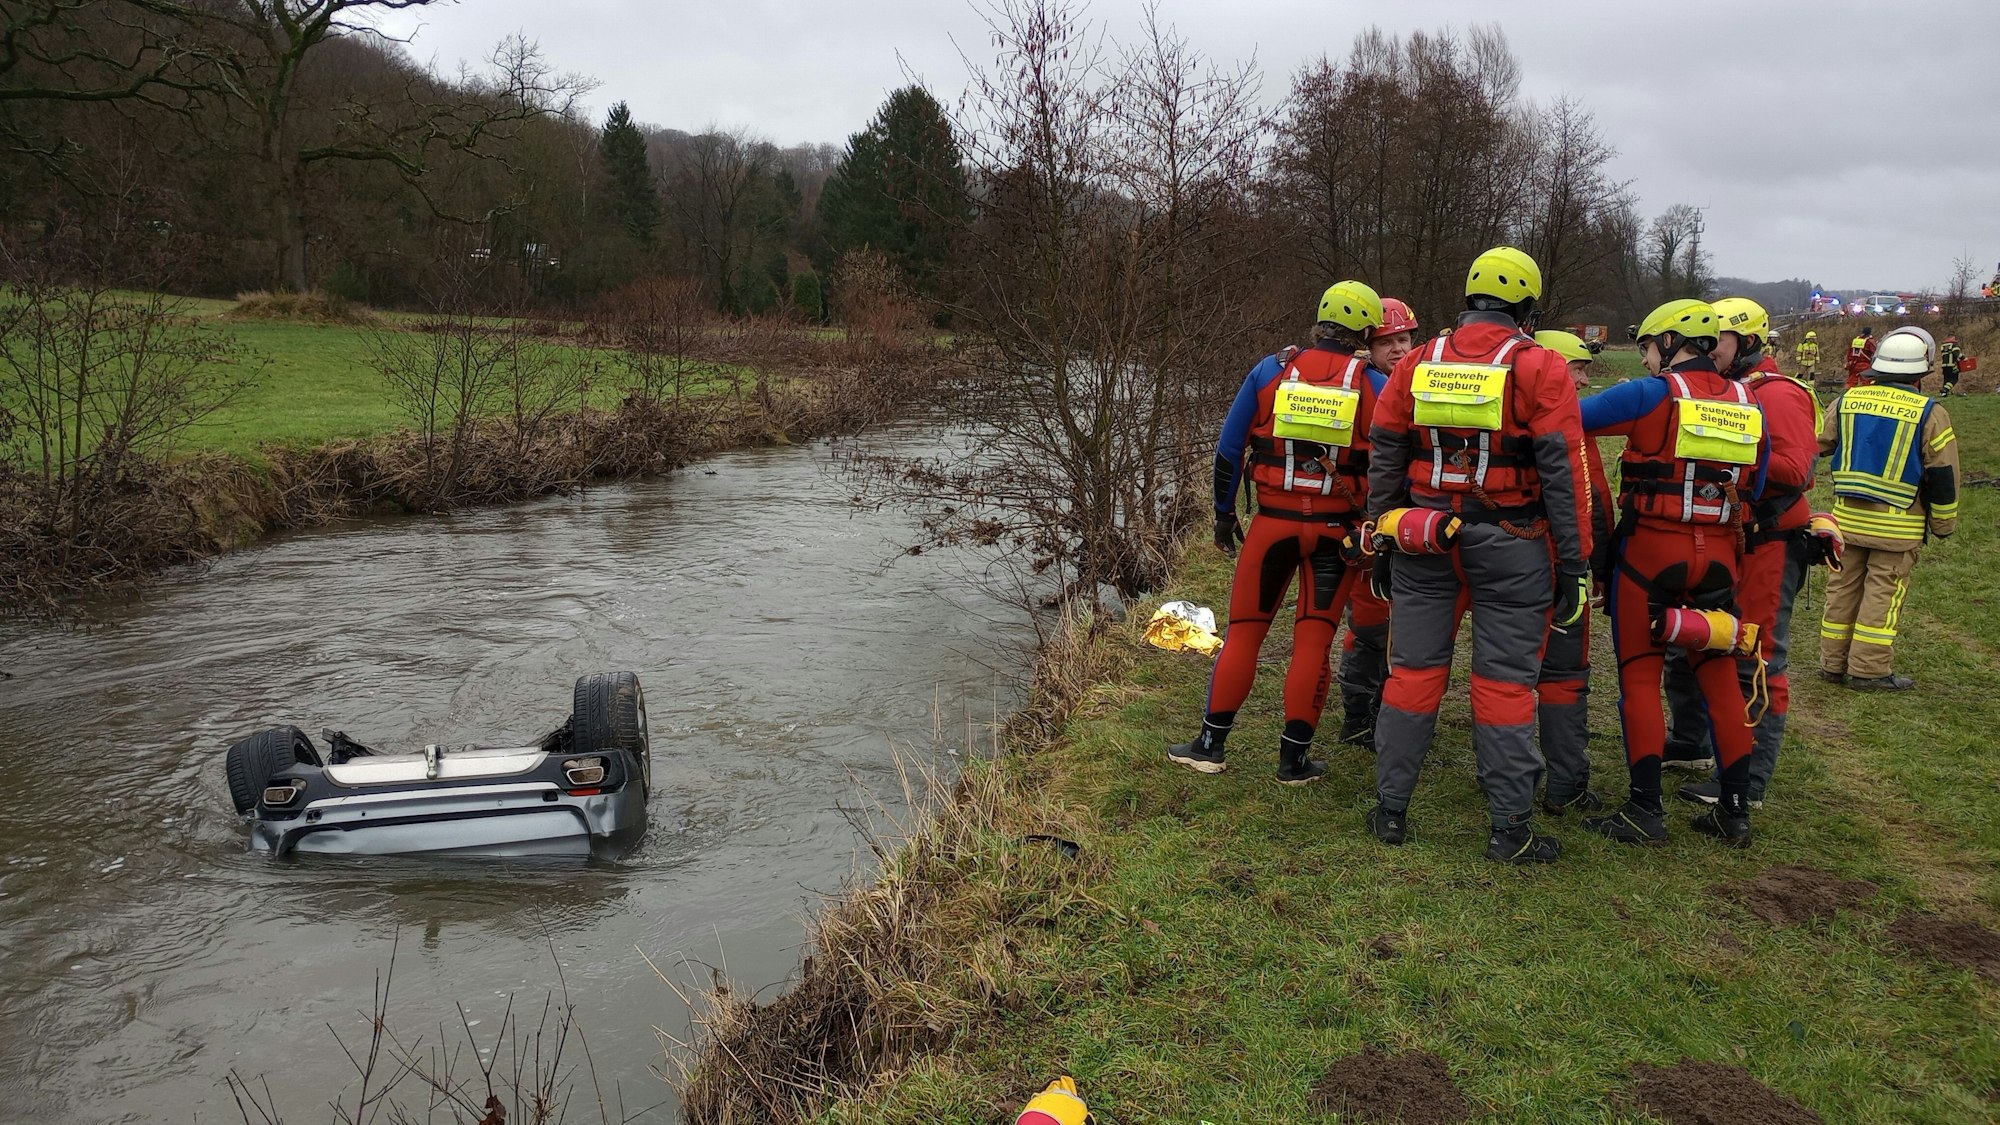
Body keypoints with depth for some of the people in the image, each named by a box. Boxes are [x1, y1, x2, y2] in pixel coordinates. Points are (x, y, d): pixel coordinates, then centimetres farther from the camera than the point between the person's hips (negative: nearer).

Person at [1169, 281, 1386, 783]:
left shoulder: (1271, 370, 0)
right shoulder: (1375, 388, -2)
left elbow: (1229, 448, 2)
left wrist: (1224, 513, 11)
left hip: (1273, 521, 0)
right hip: (1336, 531, 0)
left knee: (1243, 630, 10)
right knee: (1313, 640, 7)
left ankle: (1210, 745, 14)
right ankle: (1294, 758, 12)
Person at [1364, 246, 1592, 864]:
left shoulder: (1417, 362, 6)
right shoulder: (1540, 369, -4)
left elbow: (1383, 459, 9)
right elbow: (1564, 474, -8)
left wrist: (1384, 542, 17)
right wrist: (1575, 564, -3)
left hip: (1424, 541, 3)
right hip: (1509, 546, -3)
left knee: (1413, 671, 10)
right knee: (1505, 684, 3)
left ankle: (1390, 810, 17)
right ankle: (1511, 830, 10)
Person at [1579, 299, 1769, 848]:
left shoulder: (1652, 395, -10)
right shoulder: (1749, 407, 8)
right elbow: (1755, 491, 12)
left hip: (1650, 550, -5)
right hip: (1717, 556, 5)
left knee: (1640, 675, 3)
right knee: (1718, 675, 13)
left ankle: (1645, 810, 4)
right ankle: (1735, 810, 20)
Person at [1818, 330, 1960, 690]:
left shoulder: (1846, 401, 1)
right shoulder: (1930, 413, -7)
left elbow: (1813, 446, 10)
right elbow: (1943, 475, -3)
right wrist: (1944, 524, 6)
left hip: (1848, 518, 4)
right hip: (1897, 525, -4)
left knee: (1843, 588, 11)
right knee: (1883, 593, 2)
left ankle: (1833, 663, 17)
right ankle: (1869, 670, 4)